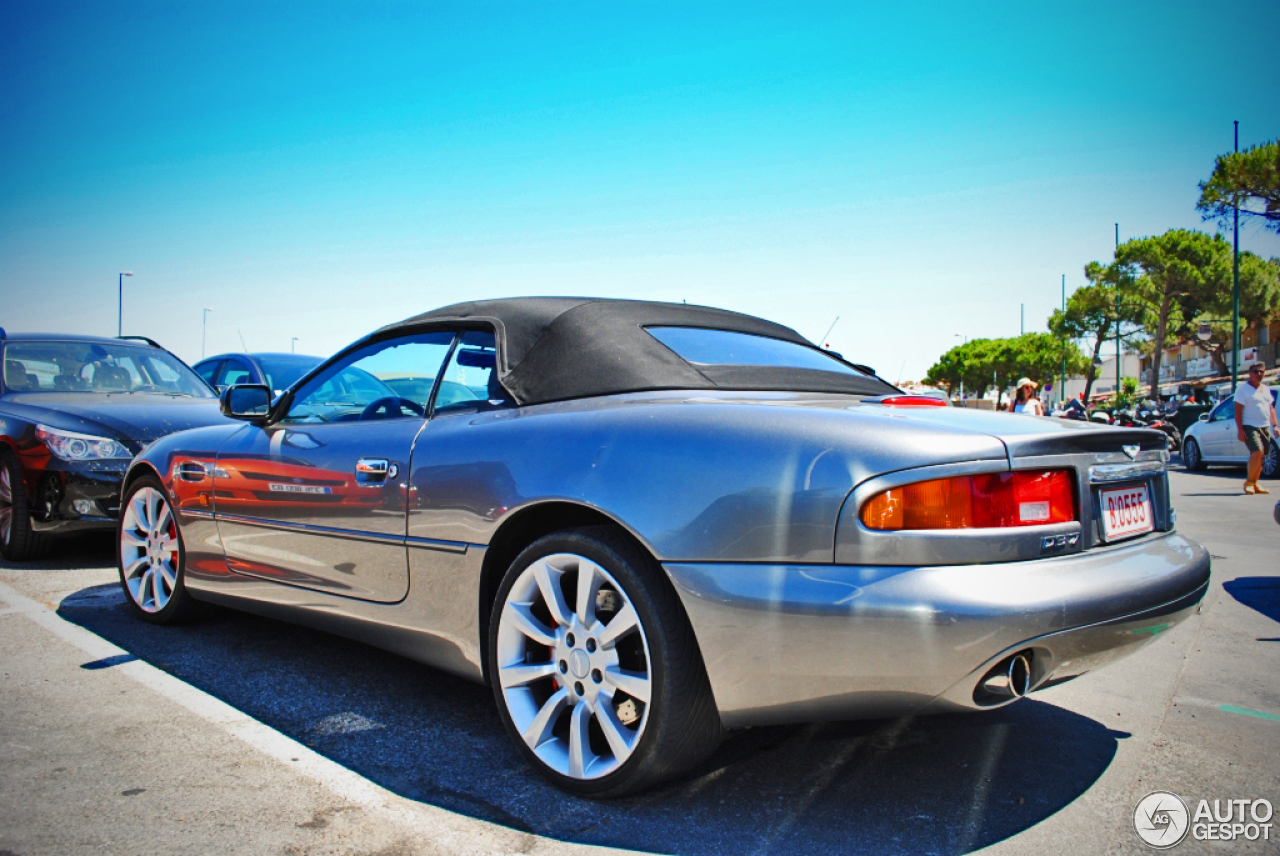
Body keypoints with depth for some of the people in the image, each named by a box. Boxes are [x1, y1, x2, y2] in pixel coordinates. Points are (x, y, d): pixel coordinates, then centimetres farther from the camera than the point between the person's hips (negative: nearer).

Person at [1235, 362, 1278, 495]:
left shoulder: (1266, 389, 17)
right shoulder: (1243, 389, -4)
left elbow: (1271, 408, 22)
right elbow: (1238, 410, -9)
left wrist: (1275, 425, 11)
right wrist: (1240, 429, -16)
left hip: (1265, 427, 7)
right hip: (1250, 426, -7)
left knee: (1259, 457, 6)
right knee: (1257, 452, -21)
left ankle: (1254, 484, 14)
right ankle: (1249, 481, -7)